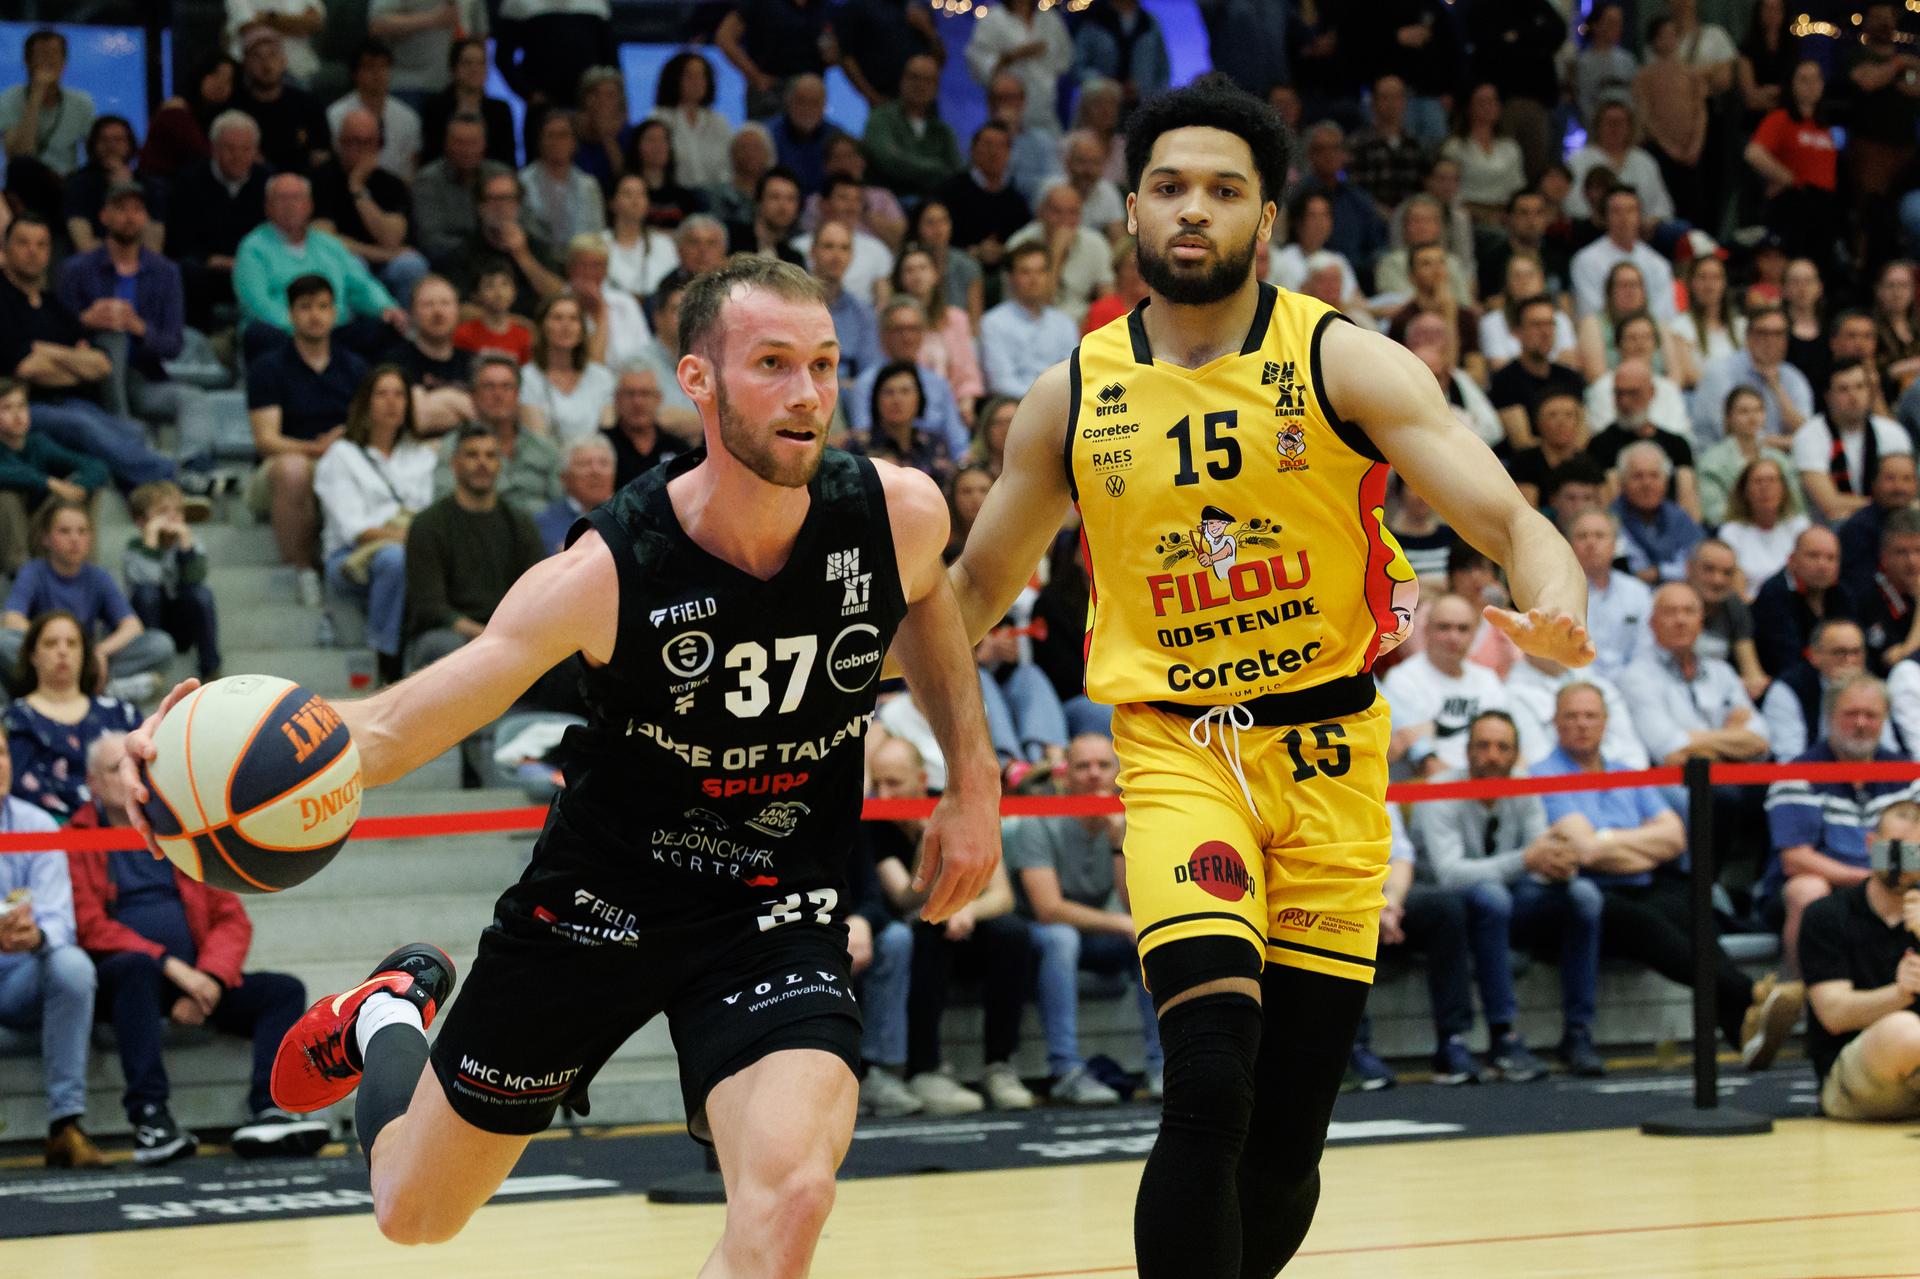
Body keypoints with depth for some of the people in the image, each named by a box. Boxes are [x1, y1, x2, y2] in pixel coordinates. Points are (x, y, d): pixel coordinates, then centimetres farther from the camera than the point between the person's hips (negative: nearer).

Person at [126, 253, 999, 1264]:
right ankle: (388, 1017, 52)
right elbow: (395, 729, -21)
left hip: (777, 911, 1)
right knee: (414, 1209, 18)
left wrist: (971, 782, 7)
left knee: (791, 1193, -29)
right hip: (601, 888, 0)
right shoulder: (605, 575, -25)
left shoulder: (897, 515, -16)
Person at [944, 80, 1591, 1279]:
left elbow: (1508, 518, -12)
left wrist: (1556, 608, -34)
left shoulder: (1346, 363, -5)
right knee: (1212, 1091, -23)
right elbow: (979, 584, 17)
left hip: (1329, 756, 1)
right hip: (1175, 750, 0)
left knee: (1288, 1144, 4)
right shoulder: (1073, 394, 2)